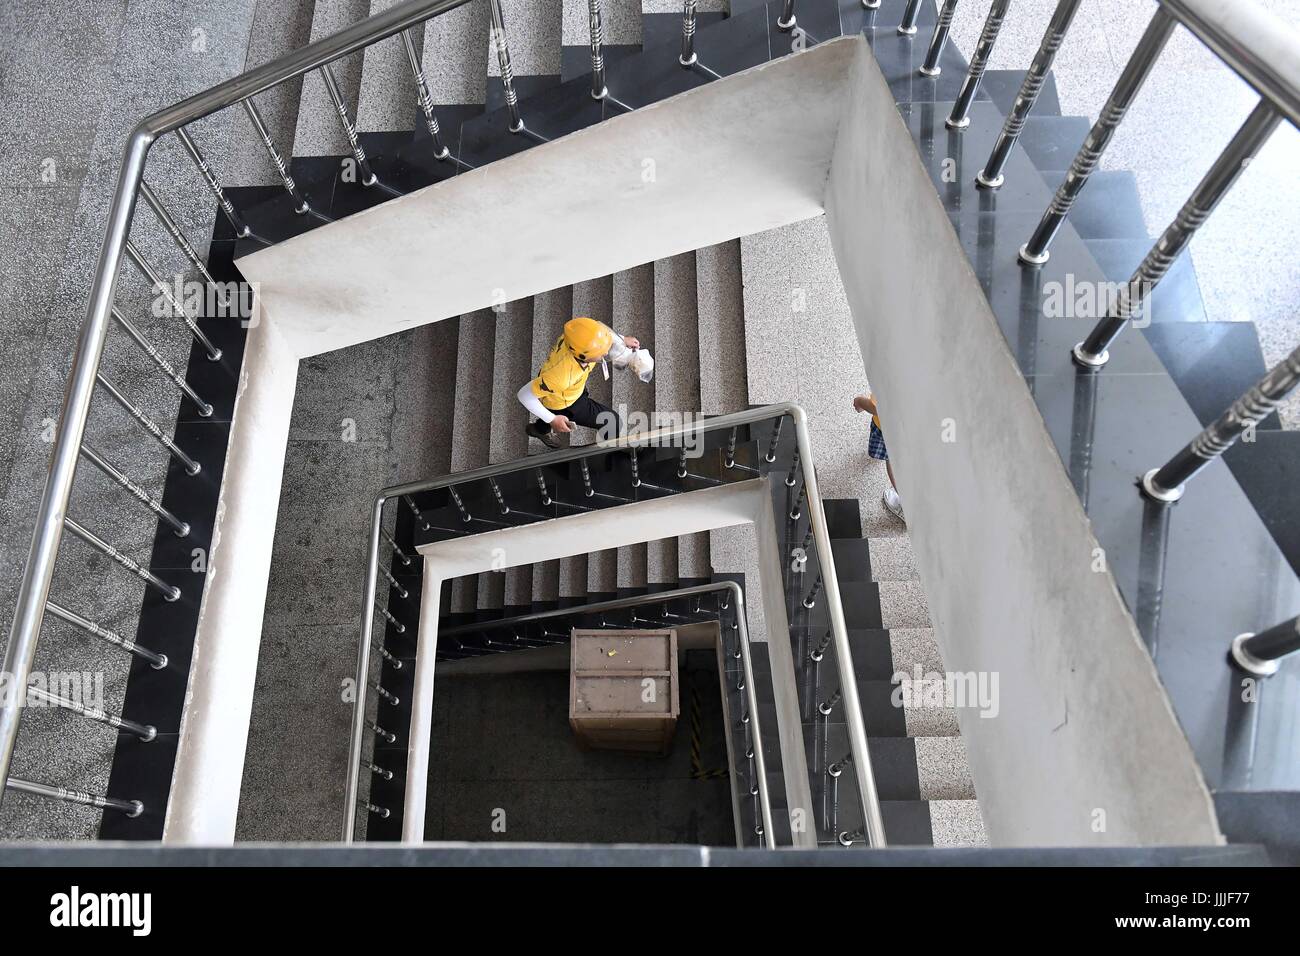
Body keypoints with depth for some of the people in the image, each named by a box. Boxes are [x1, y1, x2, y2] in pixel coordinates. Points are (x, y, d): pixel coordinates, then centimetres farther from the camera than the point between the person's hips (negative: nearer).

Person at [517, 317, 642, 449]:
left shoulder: (580, 335, -35)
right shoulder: (562, 375, -48)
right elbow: (524, 395, -37)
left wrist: (623, 339, -8)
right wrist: (552, 420, -28)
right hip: (562, 403, -7)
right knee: (611, 422, -1)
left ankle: (539, 429, 64)